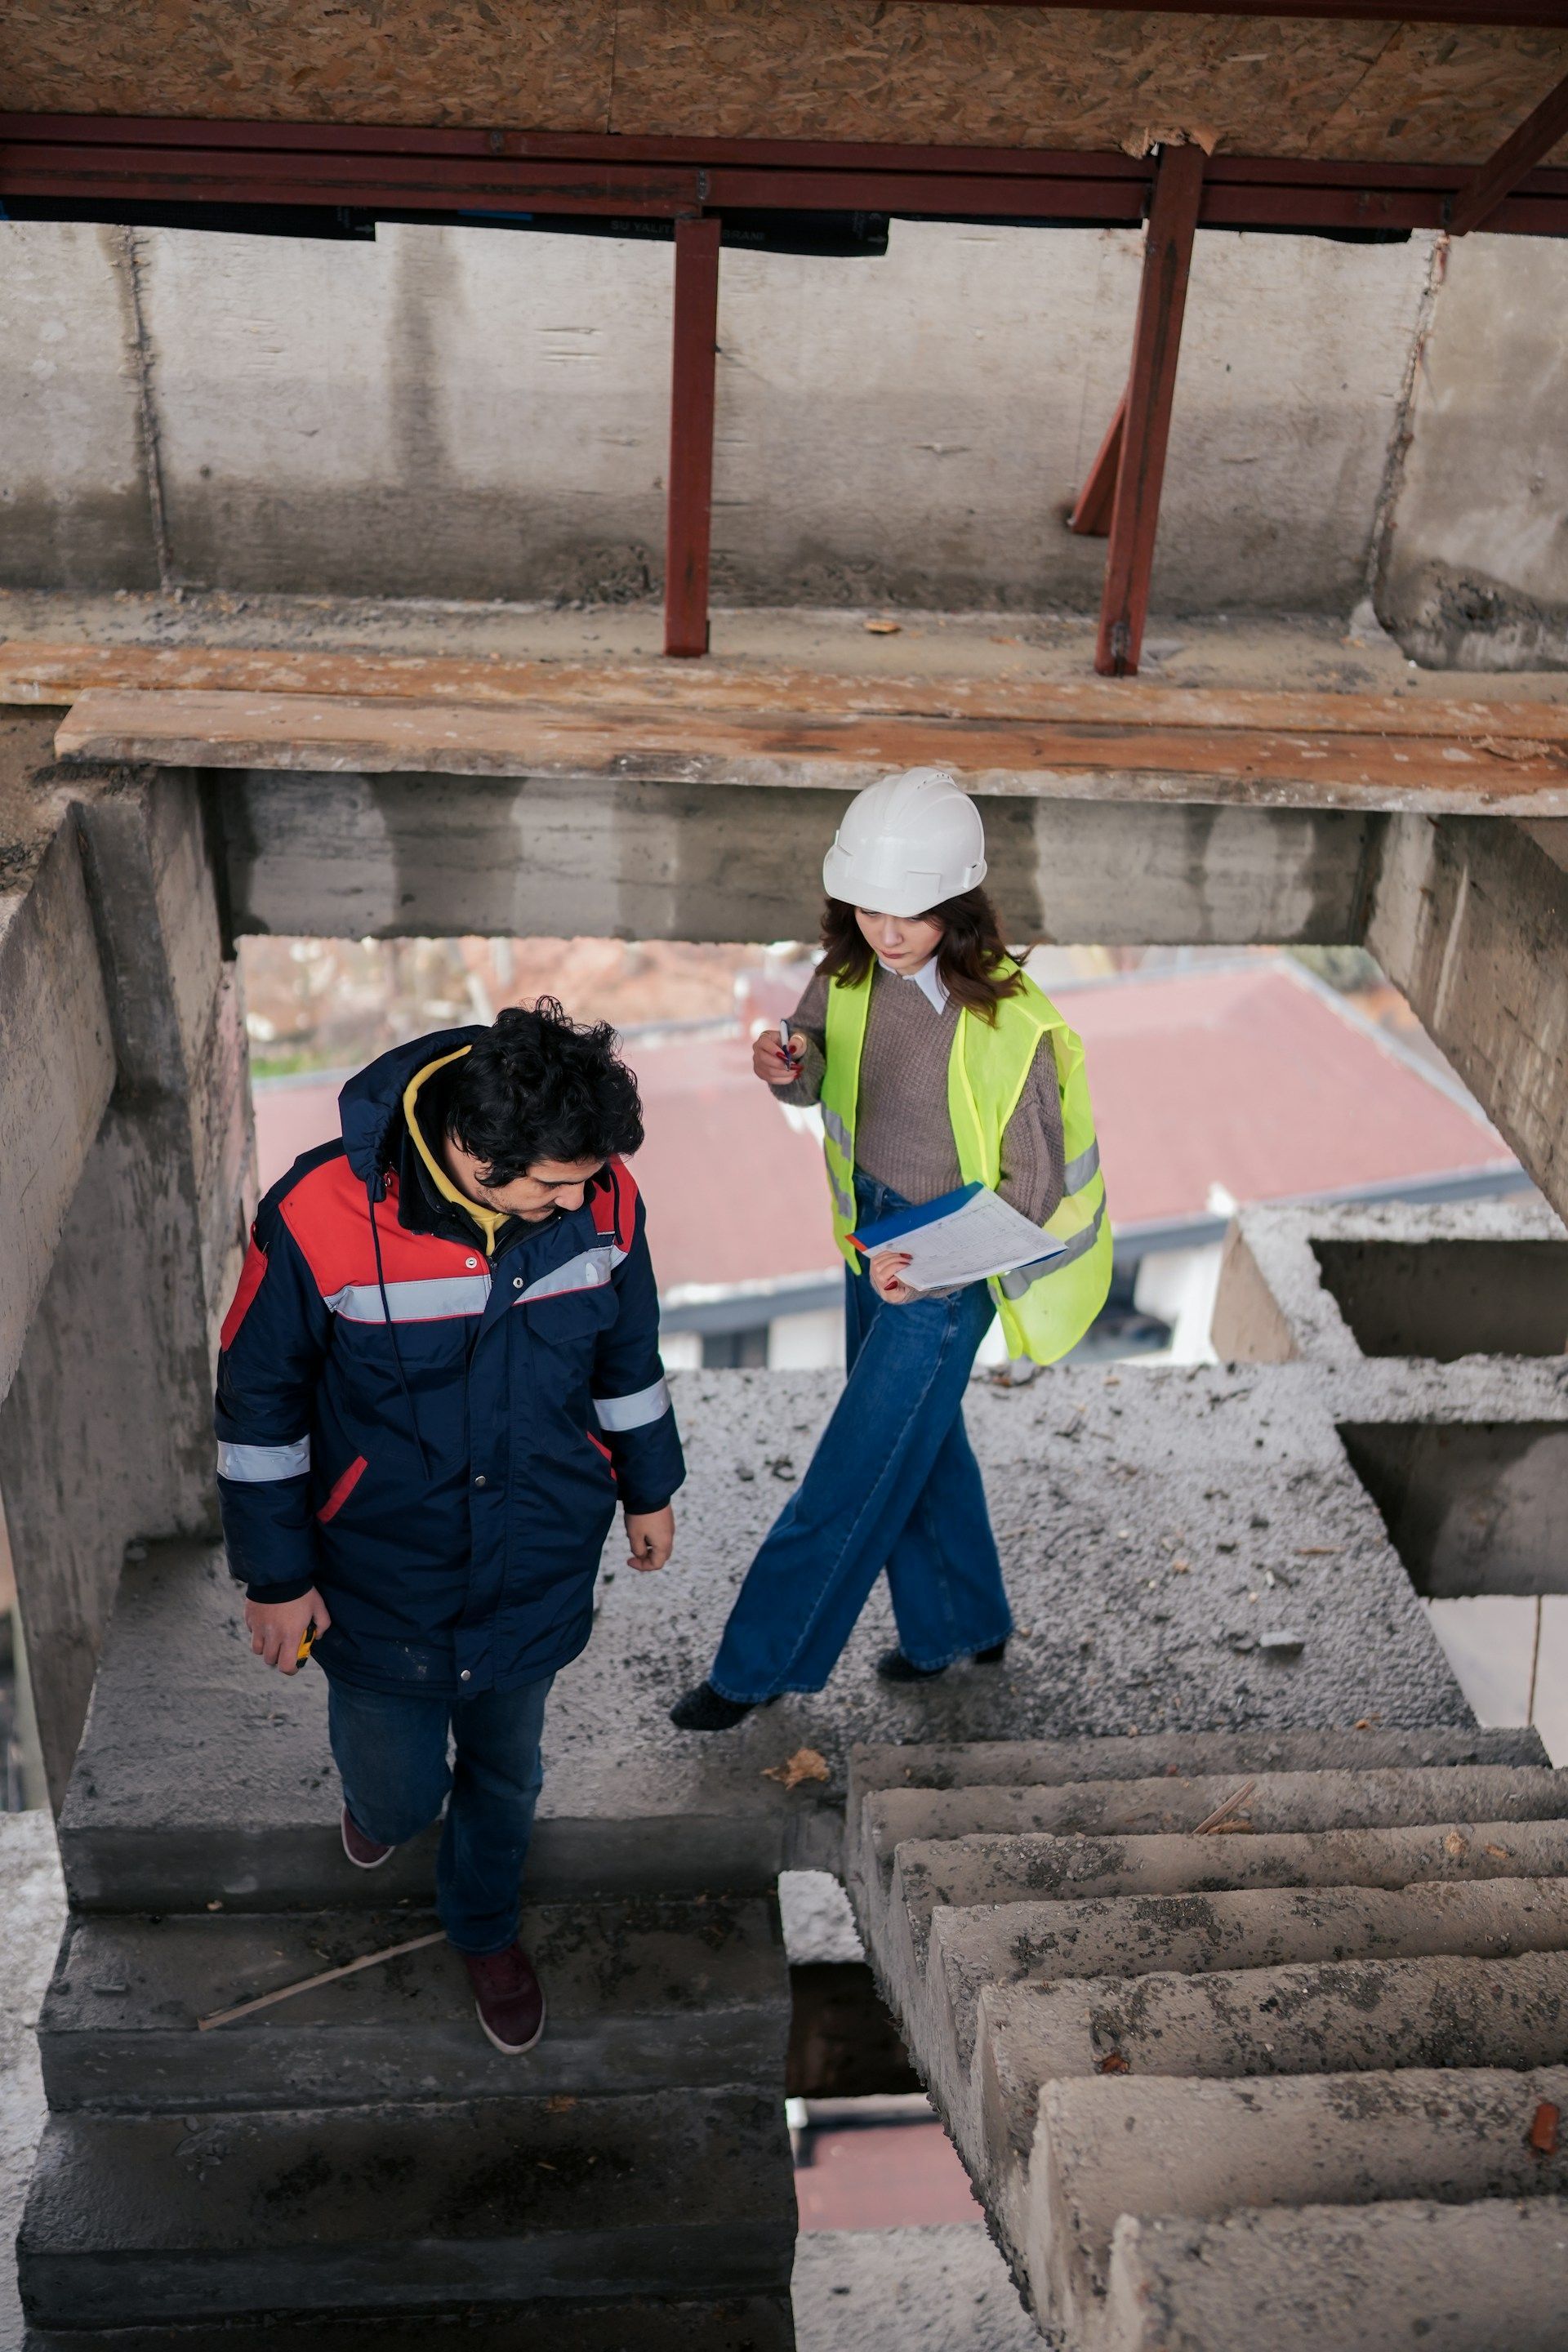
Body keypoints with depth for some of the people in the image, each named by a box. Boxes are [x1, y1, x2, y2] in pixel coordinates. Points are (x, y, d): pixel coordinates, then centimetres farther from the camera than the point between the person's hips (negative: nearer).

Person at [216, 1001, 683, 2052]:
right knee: (398, 1786, 17)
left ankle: (486, 1923, 55)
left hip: (540, 1567, 3)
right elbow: (259, 1406, -14)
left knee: (506, 1774, 23)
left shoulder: (600, 1195, -20)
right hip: (384, 1579, -2)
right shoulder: (320, 1220, -29)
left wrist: (649, 1487, 13)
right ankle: (383, 1802, 57)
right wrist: (277, 1576, -6)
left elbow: (627, 1354, 0)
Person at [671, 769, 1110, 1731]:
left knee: (857, 1466, 4)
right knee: (917, 1437, 22)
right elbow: (820, 1069, 8)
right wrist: (789, 1065, -18)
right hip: (875, 1232, 7)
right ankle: (963, 1626, 44)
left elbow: (1035, 1187, -18)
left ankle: (759, 1665, 22)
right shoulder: (855, 968, -10)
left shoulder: (1010, 1027, -28)